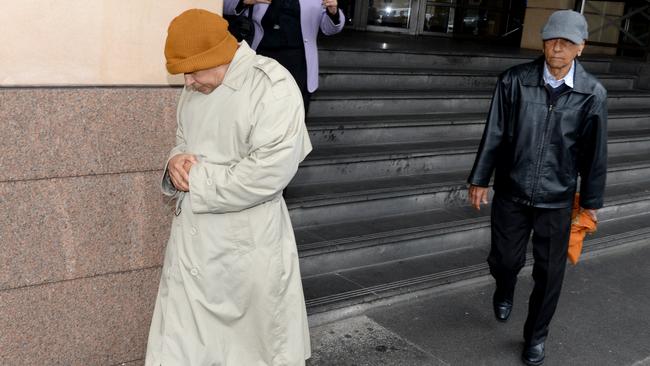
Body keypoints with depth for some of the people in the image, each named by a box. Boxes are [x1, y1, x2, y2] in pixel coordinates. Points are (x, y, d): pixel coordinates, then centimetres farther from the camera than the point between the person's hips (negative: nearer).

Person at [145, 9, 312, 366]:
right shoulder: (196, 88, 8)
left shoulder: (274, 87, -17)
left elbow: (268, 173, -24)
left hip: (247, 243, -7)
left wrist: (196, 179, -16)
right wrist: (176, 163, -4)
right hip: (191, 236, 7)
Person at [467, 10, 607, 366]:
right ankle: (504, 292, 49)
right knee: (504, 259, 12)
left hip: (556, 201, 0)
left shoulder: (593, 94, -9)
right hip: (511, 193, 0)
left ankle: (536, 336, 32)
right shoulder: (514, 81, -10)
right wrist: (480, 179, 1)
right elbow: (494, 133, -3)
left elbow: (594, 152, -1)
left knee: (549, 274, 8)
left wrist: (591, 201, 4)